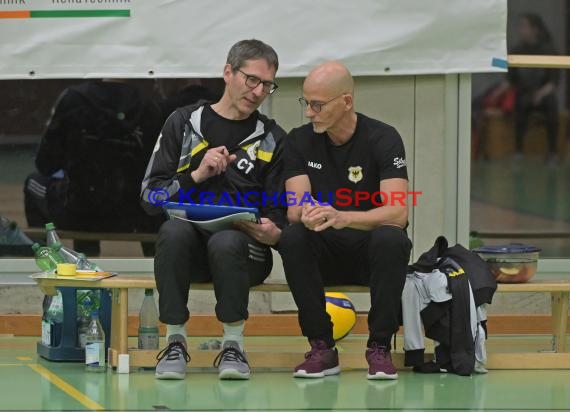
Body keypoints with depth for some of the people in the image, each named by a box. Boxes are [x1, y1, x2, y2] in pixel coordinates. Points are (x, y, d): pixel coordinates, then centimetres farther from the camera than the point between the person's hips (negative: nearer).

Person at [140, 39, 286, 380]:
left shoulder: (273, 139, 11)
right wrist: (196, 176, -11)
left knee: (226, 241, -36)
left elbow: (280, 217, 7)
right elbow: (151, 197, 5)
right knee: (174, 230, -34)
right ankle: (175, 342, -20)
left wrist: (271, 232, -16)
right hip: (190, 245, 1)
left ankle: (234, 345, -18)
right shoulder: (184, 123, 10)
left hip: (243, 247, -1)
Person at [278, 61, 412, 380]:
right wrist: (307, 214, -36)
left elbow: (397, 212, -24)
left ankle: (380, 347, -20)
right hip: (326, 252, 3)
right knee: (293, 238, -29)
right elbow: (295, 208, -10)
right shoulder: (300, 141, 0)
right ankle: (322, 348, -19)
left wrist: (343, 218, -42)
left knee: (391, 240, -36)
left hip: (370, 249, -3)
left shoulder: (383, 138, -11)